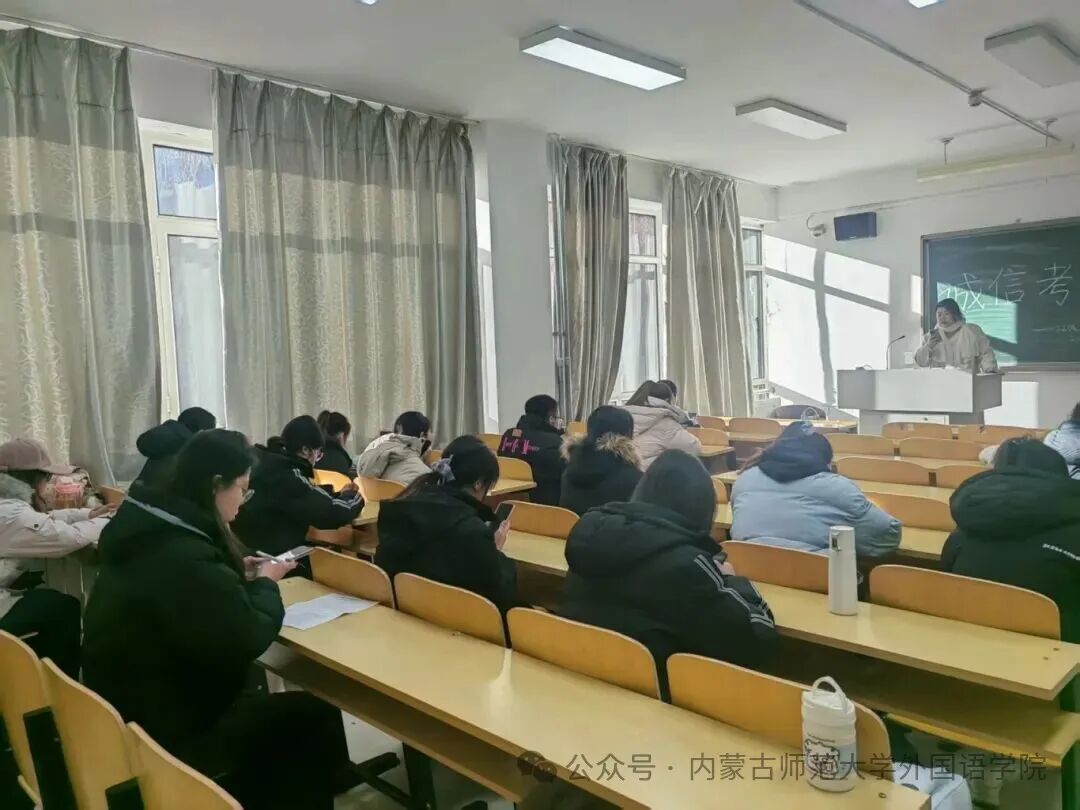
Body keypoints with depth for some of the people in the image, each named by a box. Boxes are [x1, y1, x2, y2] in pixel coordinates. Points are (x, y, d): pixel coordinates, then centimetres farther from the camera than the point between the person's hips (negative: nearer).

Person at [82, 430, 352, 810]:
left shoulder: (152, 532, 0)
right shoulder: (185, 558, -30)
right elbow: (247, 640, -26)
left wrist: (236, 573, 4)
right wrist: (265, 583, -9)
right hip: (164, 731, -9)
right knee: (315, 715, 0)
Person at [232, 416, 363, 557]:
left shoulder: (272, 462, 5)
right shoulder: (287, 475, -23)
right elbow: (333, 513, -23)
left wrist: (340, 495, 12)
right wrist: (352, 497, -5)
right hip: (266, 555, -9)